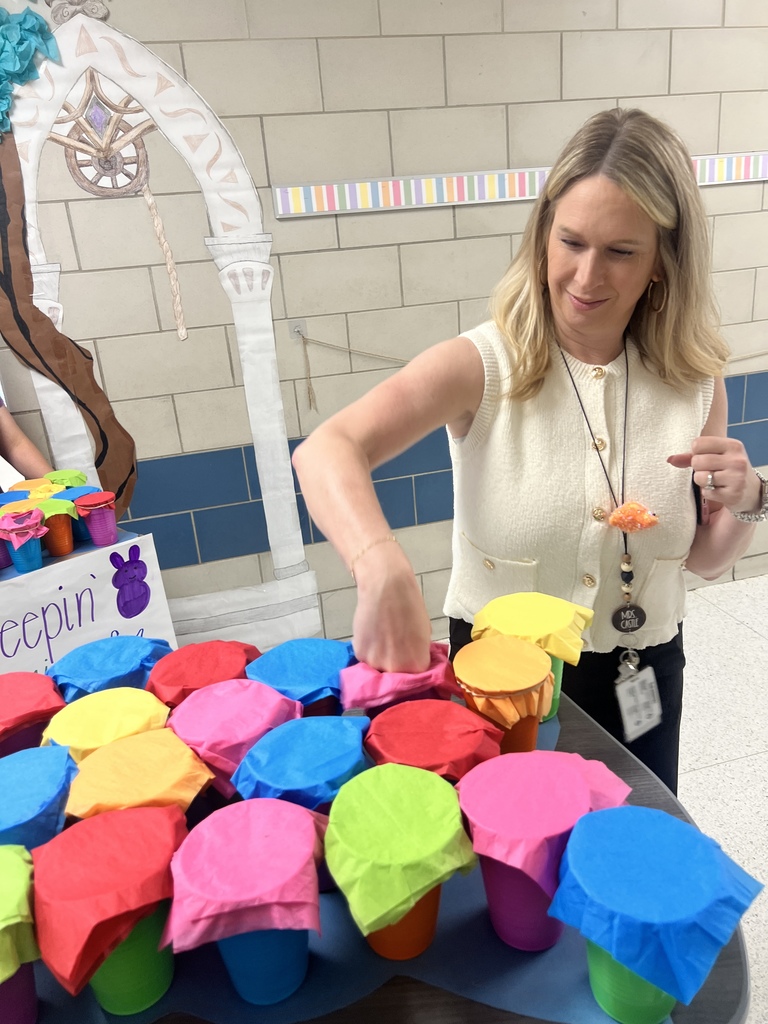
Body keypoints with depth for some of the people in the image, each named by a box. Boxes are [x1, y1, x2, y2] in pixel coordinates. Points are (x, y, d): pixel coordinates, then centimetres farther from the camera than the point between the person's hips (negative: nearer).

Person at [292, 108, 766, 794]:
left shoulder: (692, 383, -7)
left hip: (641, 683, 3)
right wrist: (382, 566, -49)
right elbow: (325, 450, -32)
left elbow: (705, 561, 4)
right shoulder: (484, 366, -17)